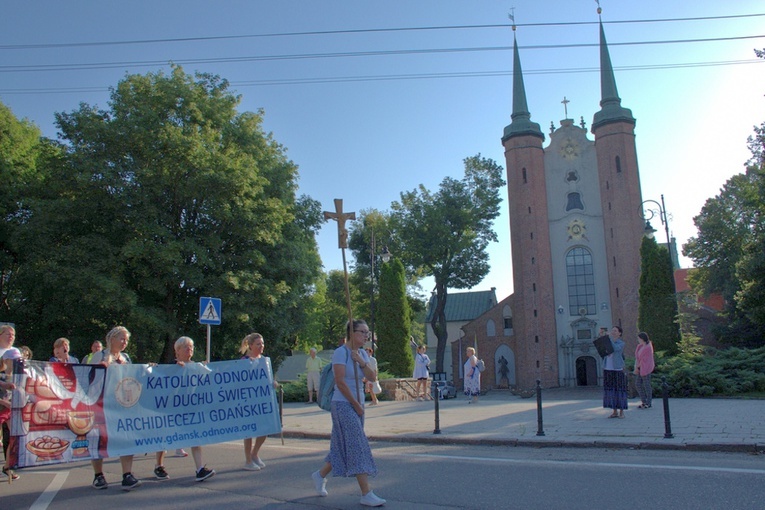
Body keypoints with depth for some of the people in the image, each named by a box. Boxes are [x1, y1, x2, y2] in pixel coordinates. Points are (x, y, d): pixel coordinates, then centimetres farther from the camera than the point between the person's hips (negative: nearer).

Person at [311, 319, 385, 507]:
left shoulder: (362, 354, 11)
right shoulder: (341, 353, -13)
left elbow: (372, 377, 2)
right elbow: (340, 382, -18)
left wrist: (361, 362, -14)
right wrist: (356, 405, -13)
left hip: (357, 405, 8)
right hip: (343, 405, -8)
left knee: (343, 446, 14)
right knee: (358, 446, -10)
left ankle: (320, 475, 34)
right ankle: (367, 494, -8)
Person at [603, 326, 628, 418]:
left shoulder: (621, 343, -4)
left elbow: (615, 348, -23)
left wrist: (610, 338, -18)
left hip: (618, 369, -5)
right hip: (608, 369, 5)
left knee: (619, 390, -1)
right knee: (610, 389, 6)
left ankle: (621, 412, 8)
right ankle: (615, 411, 14)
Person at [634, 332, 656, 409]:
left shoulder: (648, 347, -16)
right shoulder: (640, 346, 10)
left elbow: (644, 359, -13)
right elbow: (637, 357, 11)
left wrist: (637, 367, -5)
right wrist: (636, 367, 1)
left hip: (646, 368, -9)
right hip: (640, 368, 9)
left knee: (646, 385, -2)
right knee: (638, 384, 9)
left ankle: (648, 403, 8)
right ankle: (644, 402, 17)